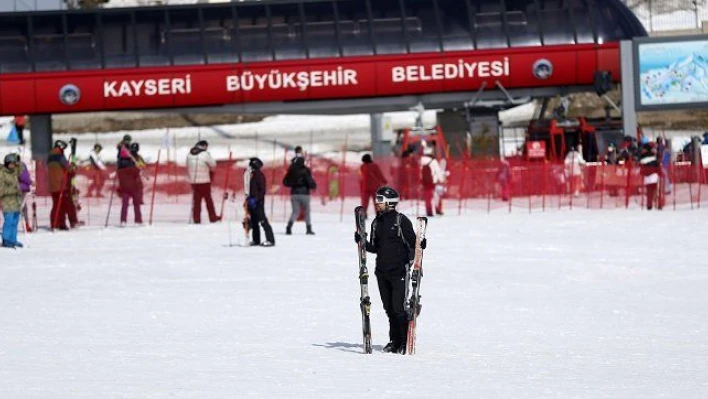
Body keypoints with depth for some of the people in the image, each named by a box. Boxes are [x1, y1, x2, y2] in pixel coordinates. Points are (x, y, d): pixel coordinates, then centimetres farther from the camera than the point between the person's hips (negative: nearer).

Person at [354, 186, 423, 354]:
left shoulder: (401, 220, -8)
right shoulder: (376, 223, 12)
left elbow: (412, 242, -7)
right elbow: (374, 247, 15)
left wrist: (420, 245, -27)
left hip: (399, 271, -7)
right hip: (382, 271, 7)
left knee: (399, 308, -9)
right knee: (389, 308, 10)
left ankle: (405, 342, -1)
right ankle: (395, 341, 18)